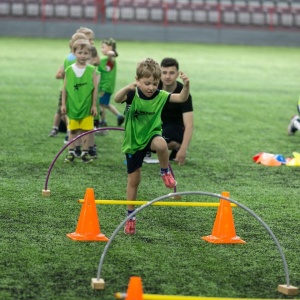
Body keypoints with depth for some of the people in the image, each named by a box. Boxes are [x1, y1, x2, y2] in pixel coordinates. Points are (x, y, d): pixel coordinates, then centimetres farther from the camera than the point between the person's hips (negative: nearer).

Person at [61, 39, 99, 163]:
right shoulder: (69, 70, 0)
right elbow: (65, 88, 3)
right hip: (72, 106, 1)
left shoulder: (92, 70, -4)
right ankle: (71, 152, 16)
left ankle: (85, 152, 14)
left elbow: (95, 89, -2)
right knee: (73, 130, 9)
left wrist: (94, 105, -3)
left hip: (86, 106, -1)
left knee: (85, 130, 5)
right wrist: (63, 104, 1)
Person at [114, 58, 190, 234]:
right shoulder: (132, 94, -15)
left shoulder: (160, 96, -10)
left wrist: (186, 85, -36)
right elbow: (117, 99, -34)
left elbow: (182, 98, -17)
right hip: (133, 142, 0)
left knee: (161, 144, -38)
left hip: (151, 135, 0)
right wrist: (128, 87, -53)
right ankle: (130, 216, 24)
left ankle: (165, 172, -9)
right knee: (133, 180, 7)